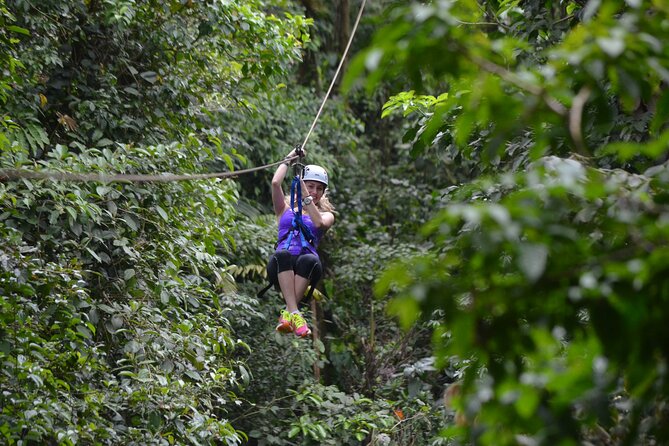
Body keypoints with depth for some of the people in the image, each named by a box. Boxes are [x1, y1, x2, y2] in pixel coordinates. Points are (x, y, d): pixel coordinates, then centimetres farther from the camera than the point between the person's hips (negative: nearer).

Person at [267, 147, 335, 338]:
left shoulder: (327, 215, 25)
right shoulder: (285, 210, 27)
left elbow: (318, 222, -1)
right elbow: (275, 183, 9)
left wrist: (306, 196, -3)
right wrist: (289, 158, 20)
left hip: (305, 271, 0)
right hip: (280, 267, 0)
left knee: (309, 259, -38)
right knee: (282, 254, -37)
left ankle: (287, 314, -43)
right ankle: (294, 314, -49)